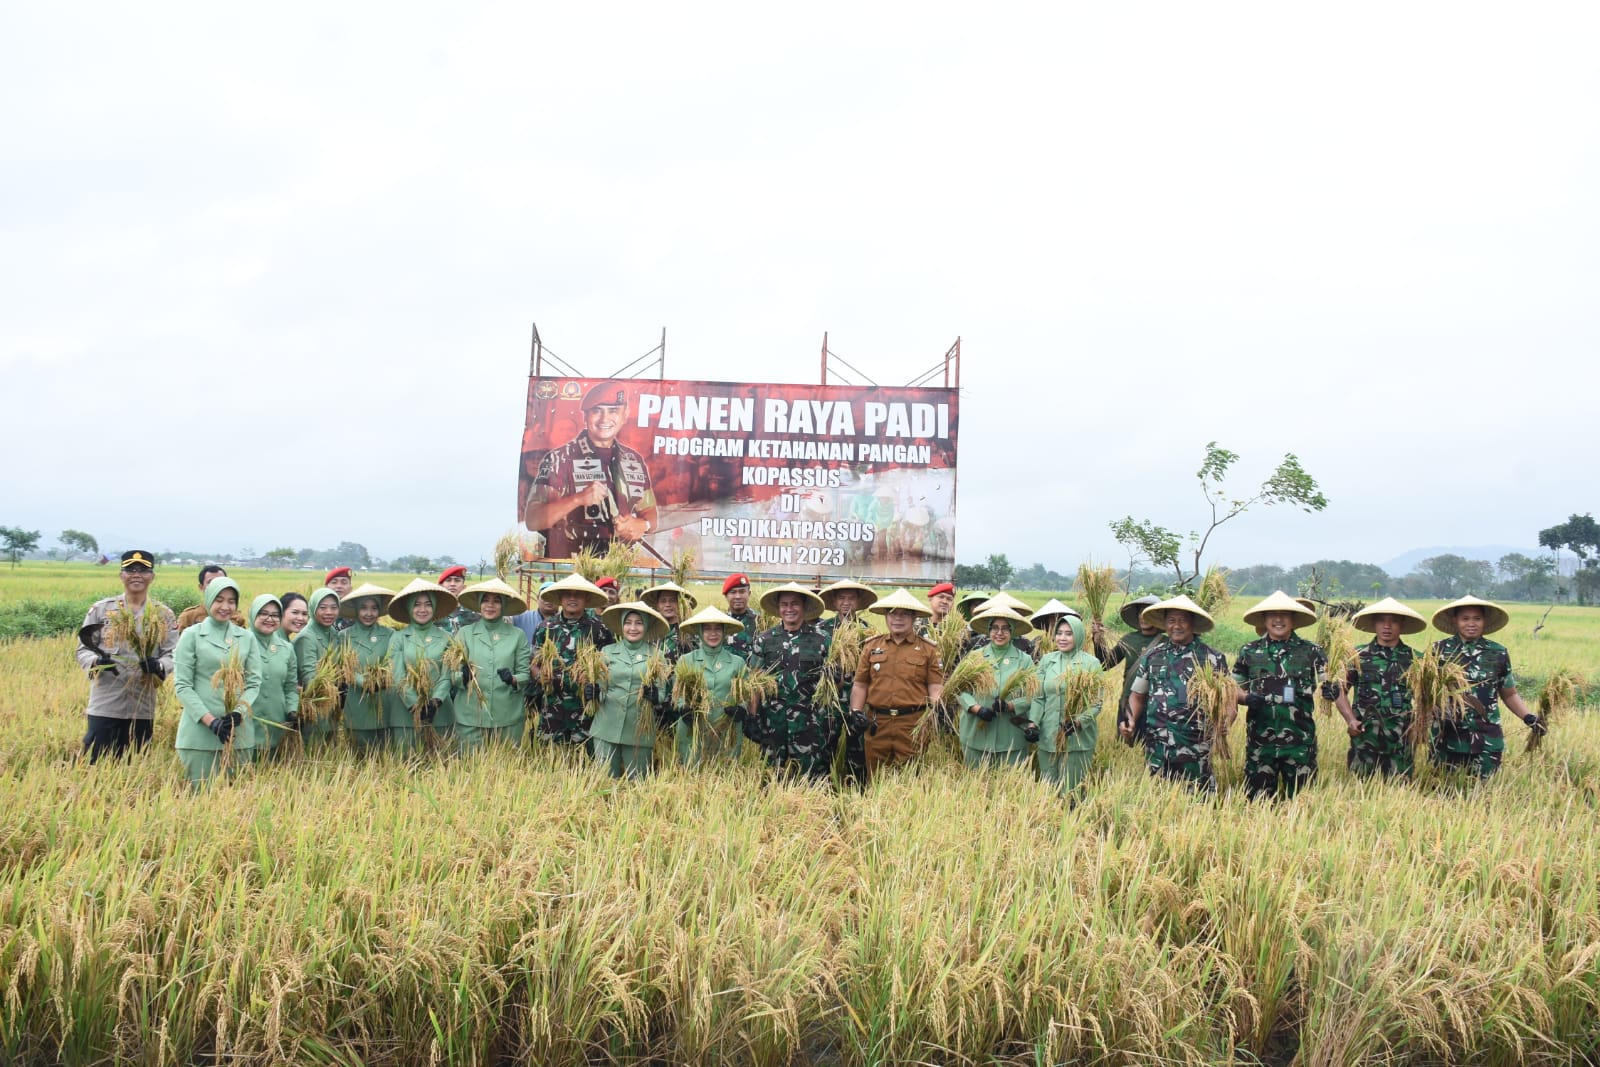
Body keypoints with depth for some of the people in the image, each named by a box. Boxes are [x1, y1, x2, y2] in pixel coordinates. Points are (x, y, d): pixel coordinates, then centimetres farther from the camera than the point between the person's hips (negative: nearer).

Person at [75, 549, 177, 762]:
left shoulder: (163, 614, 6)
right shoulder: (100, 609, 4)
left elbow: (172, 654, 0)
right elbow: (83, 649, 4)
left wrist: (159, 666, -23)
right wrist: (97, 661, -18)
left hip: (143, 708, 1)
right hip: (104, 706, -1)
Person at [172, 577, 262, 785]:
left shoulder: (247, 638, 10)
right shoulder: (192, 635, 1)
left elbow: (254, 682, 6)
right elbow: (182, 685, -4)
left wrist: (238, 714, -13)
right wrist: (210, 720, -14)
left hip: (238, 731, 3)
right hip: (199, 731, -3)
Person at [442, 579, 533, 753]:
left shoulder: (517, 635, 5)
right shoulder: (465, 633, 6)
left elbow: (526, 674, 4)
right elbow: (451, 674, 4)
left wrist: (513, 679, -16)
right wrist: (463, 676, -17)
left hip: (508, 719, 0)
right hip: (470, 718, 0)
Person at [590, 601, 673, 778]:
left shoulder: (655, 654, 3)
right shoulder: (608, 651, 7)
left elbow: (662, 692, 1)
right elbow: (601, 687, 9)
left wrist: (656, 696, -20)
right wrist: (593, 692, -13)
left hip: (640, 730, -1)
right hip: (607, 728, 1)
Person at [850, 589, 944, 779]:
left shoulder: (928, 649, 6)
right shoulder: (871, 646, 12)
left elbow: (936, 687, 3)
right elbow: (860, 684, 13)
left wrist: (935, 711, -13)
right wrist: (856, 711, 0)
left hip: (914, 725, -2)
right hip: (876, 725, 2)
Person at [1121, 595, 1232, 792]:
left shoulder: (1213, 658, 3)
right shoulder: (1152, 656, 11)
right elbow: (1137, 695, 18)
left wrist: (1225, 721, -18)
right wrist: (1131, 721, 1)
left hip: (1196, 750, -3)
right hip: (1156, 749, 3)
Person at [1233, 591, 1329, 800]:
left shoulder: (1311, 652, 6)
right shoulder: (1249, 652, 9)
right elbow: (1235, 689, 12)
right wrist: (1247, 698, -9)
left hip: (1300, 741, -1)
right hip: (1259, 741, 1)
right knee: (1258, 800, 5)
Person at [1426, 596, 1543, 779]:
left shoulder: (1498, 654, 4)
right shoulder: (1439, 650, 2)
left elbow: (1509, 694, 13)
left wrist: (1528, 717, -1)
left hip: (1487, 743, 1)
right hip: (1445, 741, 0)